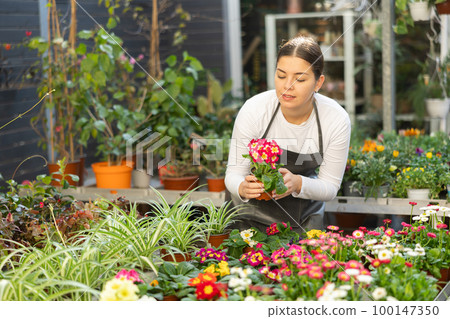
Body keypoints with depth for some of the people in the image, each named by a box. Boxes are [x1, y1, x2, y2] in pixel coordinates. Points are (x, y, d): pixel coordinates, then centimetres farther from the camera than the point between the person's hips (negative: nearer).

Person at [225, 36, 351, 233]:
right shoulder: (254, 110, -25)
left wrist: (297, 183, -34)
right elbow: (234, 174, -17)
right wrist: (243, 188, -41)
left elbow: (330, 187, -13)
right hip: (256, 212, -1)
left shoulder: (337, 120, -21)